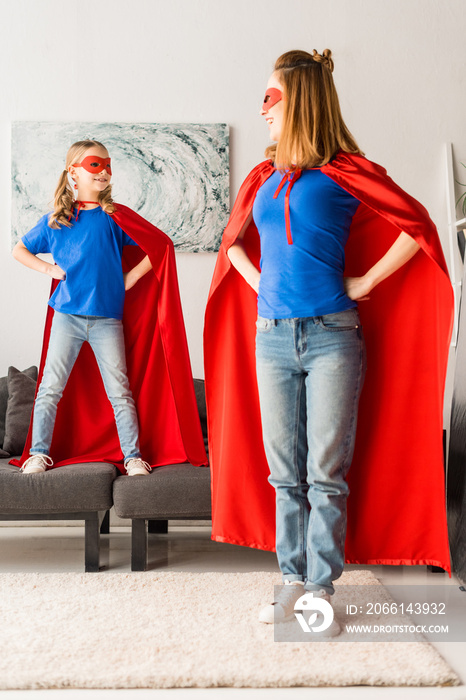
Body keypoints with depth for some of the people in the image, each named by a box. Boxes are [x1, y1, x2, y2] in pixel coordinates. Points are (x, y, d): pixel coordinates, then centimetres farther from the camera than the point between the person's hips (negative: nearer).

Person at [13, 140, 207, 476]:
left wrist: (130, 277, -2)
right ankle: (39, 453, 14)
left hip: (107, 319, -1)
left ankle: (133, 455, 7)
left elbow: (161, 244, 2)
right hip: (66, 316, 2)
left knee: (119, 391, 0)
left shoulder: (115, 216, 2)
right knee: (50, 387, 3)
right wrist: (48, 269, 4)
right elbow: (20, 250, 20)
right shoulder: (55, 220, 8)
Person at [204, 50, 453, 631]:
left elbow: (417, 227, -3)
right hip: (272, 340, 5)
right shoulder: (262, 178, 15)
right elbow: (233, 240, 30)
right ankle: (292, 582, 19)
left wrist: (363, 284, -6)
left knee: (326, 475, 0)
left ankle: (320, 589, 12)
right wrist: (261, 283, 14)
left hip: (331, 337, -4)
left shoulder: (343, 171, -1)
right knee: (284, 475, 8)